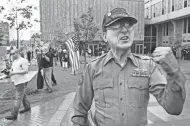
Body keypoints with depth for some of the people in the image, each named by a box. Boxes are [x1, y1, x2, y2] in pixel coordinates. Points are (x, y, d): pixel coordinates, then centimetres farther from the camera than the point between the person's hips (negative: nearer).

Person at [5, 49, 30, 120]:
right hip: (16, 82, 9)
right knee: (23, 96, 20)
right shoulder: (14, 61, 15)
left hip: (21, 82, -9)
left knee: (18, 98, -6)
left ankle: (14, 115, -3)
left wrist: (14, 72, -22)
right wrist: (9, 72, -1)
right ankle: (27, 107, 36)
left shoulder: (23, 61, -13)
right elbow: (12, 70, 21)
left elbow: (26, 71, -20)